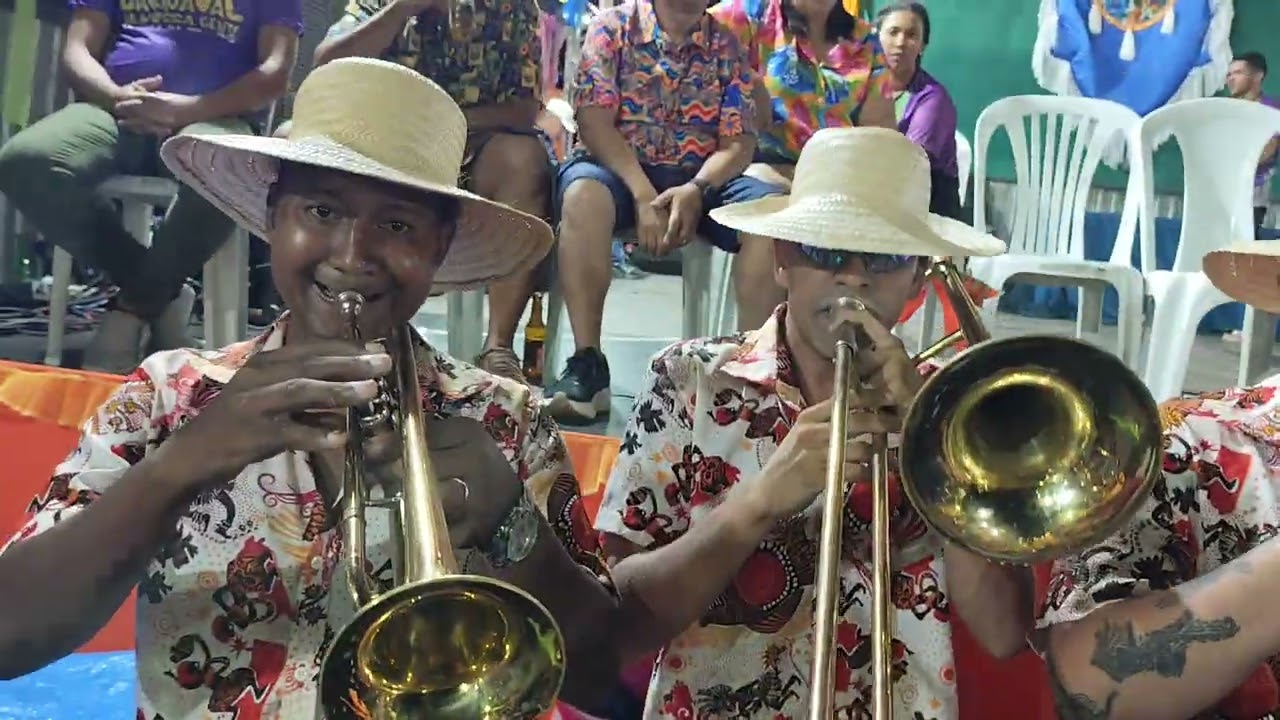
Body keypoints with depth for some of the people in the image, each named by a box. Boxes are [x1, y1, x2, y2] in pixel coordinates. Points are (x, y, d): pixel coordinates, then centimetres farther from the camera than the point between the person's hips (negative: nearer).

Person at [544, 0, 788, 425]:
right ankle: (586, 363, -35)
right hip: (618, 167, -2)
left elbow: (739, 143, 1)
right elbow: (593, 121, -9)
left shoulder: (727, 46, 8)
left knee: (773, 210, -26)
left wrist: (695, 191, -20)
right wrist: (643, 195, -21)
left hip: (702, 179, 2)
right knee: (583, 191, -36)